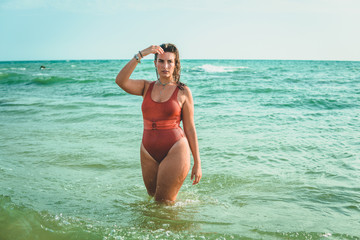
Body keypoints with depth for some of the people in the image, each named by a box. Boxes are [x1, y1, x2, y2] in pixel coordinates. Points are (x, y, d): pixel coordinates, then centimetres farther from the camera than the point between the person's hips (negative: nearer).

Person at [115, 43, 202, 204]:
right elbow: (121, 81, -12)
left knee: (164, 203, -1)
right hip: (149, 153, 4)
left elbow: (190, 129, -1)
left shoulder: (183, 92, 0)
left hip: (175, 150, -4)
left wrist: (197, 163, -2)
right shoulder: (146, 87, 7)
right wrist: (140, 55, -19)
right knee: (153, 197, 17)